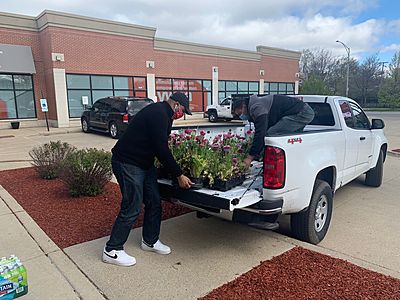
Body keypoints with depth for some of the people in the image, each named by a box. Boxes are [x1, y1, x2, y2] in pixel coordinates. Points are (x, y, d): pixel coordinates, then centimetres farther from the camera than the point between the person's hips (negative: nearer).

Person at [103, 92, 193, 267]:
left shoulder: (162, 114, 13)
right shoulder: (158, 114, -20)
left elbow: (162, 146, 19)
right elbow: (162, 150, -23)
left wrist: (176, 170, 18)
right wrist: (179, 175, -16)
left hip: (144, 163, 10)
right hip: (127, 163, -10)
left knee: (154, 202, 11)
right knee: (132, 208, -5)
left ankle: (150, 241, 27)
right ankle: (111, 251, 9)